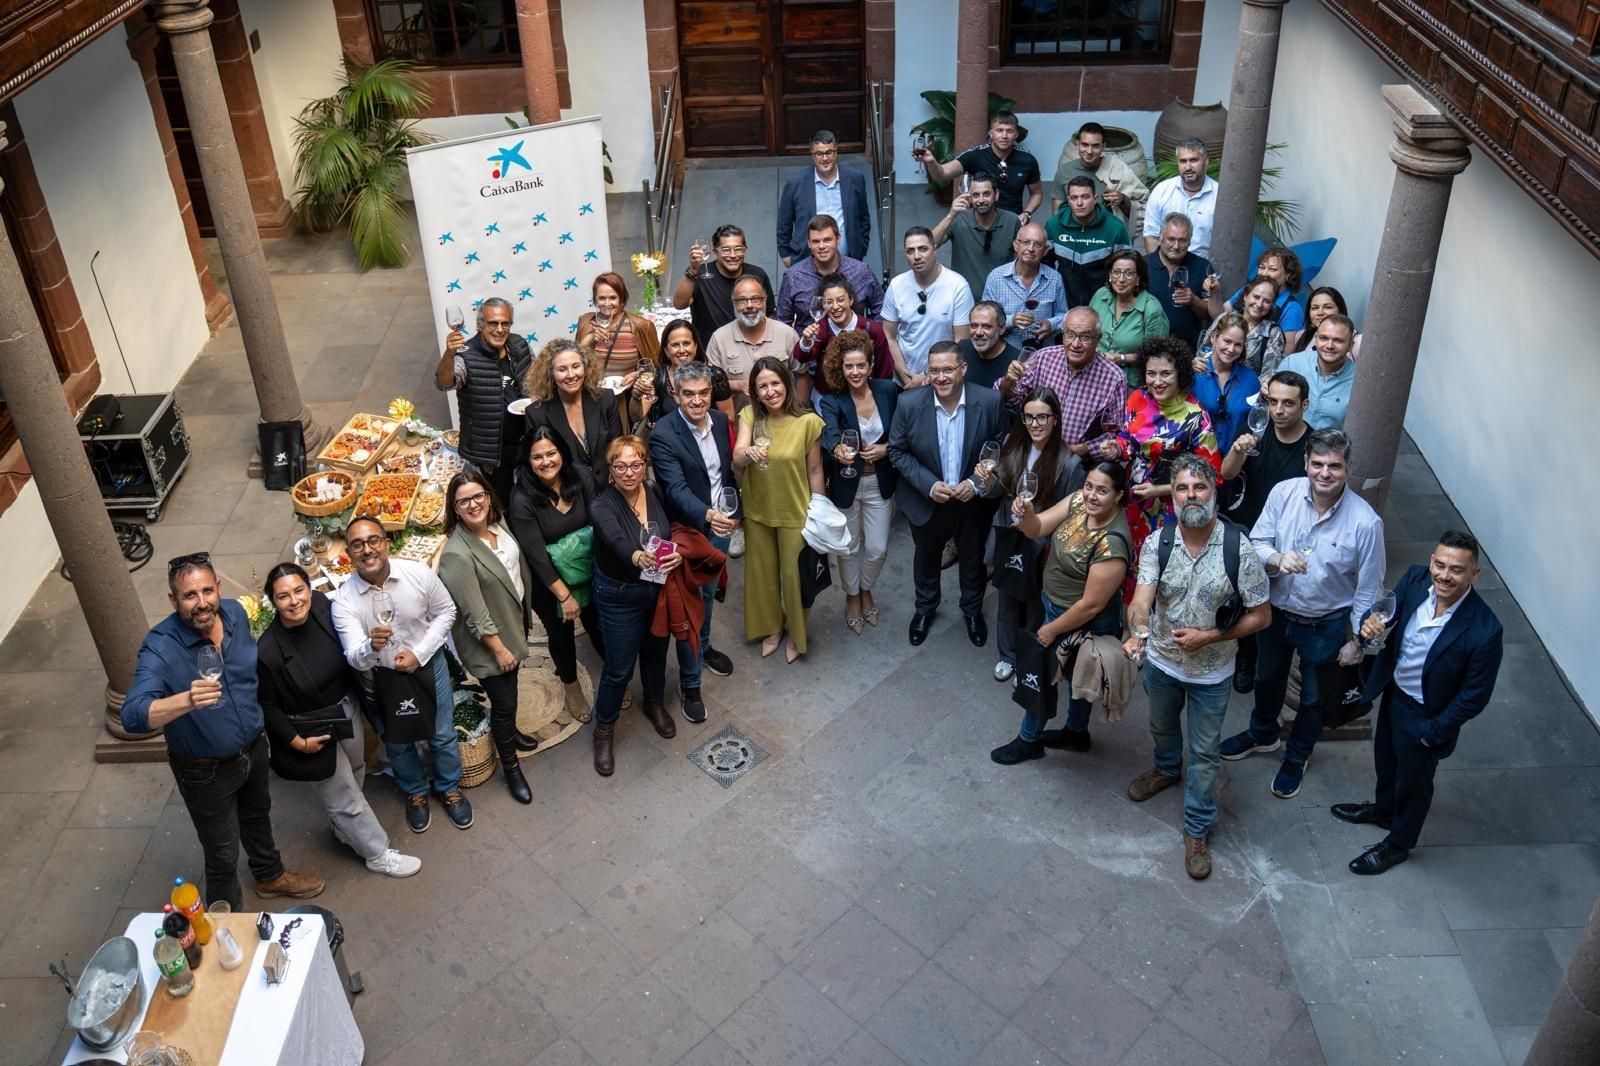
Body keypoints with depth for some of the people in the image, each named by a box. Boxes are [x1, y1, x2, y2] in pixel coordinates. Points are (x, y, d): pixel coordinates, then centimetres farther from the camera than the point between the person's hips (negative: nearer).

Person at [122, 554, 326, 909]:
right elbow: (132, 716, -43)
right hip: (206, 772, -6)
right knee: (223, 857, 12)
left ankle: (270, 876, 60)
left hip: (254, 748, 6)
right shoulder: (159, 648, -31)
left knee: (258, 816, 32)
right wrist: (186, 700, -61)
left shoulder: (234, 613, -14)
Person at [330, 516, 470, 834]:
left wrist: (419, 654, -17)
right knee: (397, 743, 20)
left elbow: (445, 611, -7)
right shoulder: (343, 600, -24)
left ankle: (450, 789, 45)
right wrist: (372, 646, -52)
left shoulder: (419, 574, -23)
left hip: (429, 665, 0)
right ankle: (415, 793, 48)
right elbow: (355, 659, -28)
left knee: (442, 735, 17)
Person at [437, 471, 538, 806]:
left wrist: (525, 609, 16)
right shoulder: (456, 555, -33)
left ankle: (509, 731, 55)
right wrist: (499, 648, -18)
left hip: (516, 624, 7)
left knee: (509, 690, 28)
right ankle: (511, 766, 29)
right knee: (503, 703, 8)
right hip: (487, 643, -7)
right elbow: (475, 615, -26)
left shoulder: (498, 522, -9)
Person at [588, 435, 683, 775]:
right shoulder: (602, 506, -24)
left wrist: (677, 554, -26)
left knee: (656, 650, 24)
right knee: (619, 668, 5)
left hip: (659, 588, 5)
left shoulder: (656, 495, -9)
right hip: (619, 596, -5)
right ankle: (604, 731, 27)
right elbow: (617, 540, -43)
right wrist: (638, 557, -64)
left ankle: (655, 703, 52)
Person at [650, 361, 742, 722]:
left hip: (721, 525, 6)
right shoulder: (664, 435, -24)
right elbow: (676, 488, -35)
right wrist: (708, 515, -50)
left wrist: (735, 511, 12)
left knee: (708, 593, 27)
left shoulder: (720, 420, -4)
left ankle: (704, 647, 51)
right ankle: (690, 684, 19)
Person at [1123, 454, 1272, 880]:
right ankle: (1167, 769, 61)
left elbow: (1261, 616, -14)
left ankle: (1197, 828, 30)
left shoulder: (1239, 551, -22)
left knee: (1204, 751, 12)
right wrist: (1138, 633, -50)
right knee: (1161, 727, 29)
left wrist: (1208, 637, -24)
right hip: (1161, 661, 3)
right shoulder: (1157, 544, -17)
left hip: (1211, 672, -2)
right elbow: (1141, 600, -28)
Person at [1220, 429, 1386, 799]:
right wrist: (1276, 559, -31)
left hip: (1326, 626, -3)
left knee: (1313, 698, 21)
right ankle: (1263, 735, 57)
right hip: (1277, 611, 3)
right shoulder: (1284, 493, -20)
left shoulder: (1365, 522, -27)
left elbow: (1368, 589, -15)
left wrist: (1357, 641, -7)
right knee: (1268, 679, 28)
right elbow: (1256, 542, -8)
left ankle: (1297, 758, 49)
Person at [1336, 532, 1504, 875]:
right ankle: (1383, 809, 61)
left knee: (1413, 782, 21)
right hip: (1393, 692, 5)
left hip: (1425, 715, -5)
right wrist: (1372, 626, -27)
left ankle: (1397, 844, 47)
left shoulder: (1483, 631, -34)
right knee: (1386, 760, 31)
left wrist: (1433, 731, -15)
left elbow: (1474, 696, -22)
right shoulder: (1415, 579, -21)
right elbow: (1388, 612, -3)